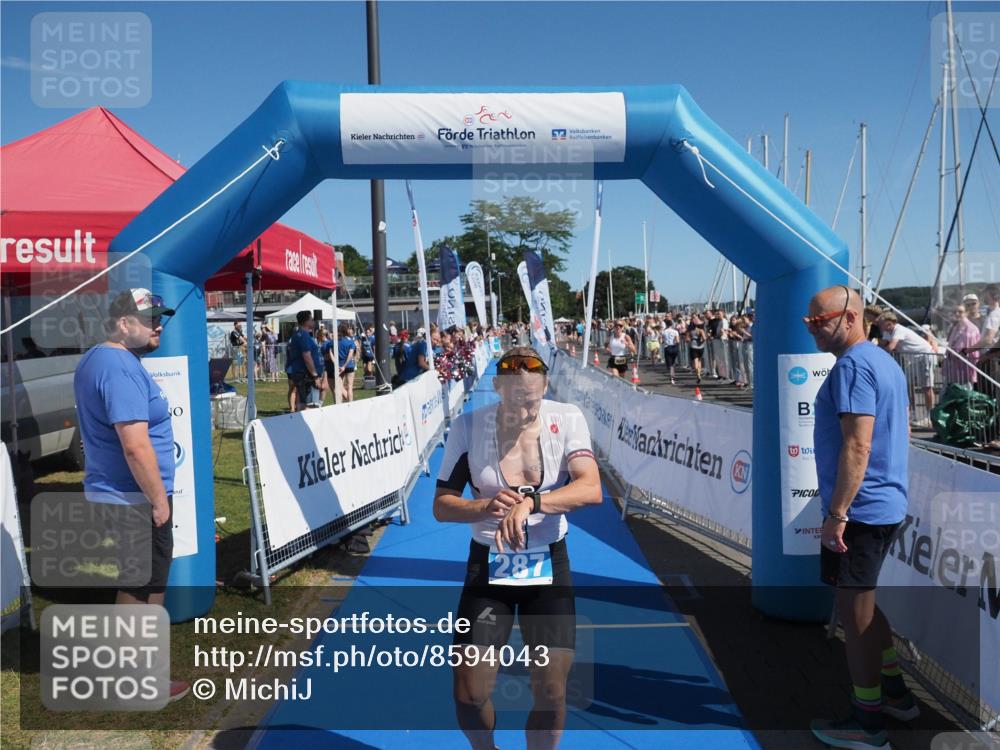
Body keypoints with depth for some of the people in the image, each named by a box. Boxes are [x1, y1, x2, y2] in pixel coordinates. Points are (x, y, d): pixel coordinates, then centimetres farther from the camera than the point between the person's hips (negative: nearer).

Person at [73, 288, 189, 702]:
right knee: (143, 590, 3)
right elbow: (136, 446, -27)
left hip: (110, 494, 10)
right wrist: (160, 500, -17)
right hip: (134, 500, -10)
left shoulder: (94, 359, 11)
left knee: (133, 586, 22)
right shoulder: (122, 368, -22)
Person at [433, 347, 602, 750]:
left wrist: (530, 501, -39)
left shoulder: (567, 419, -10)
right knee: (470, 691, 0)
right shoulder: (468, 426, -10)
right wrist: (484, 507, -28)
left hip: (548, 564, 0)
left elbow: (591, 488, -23)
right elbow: (441, 505, -7)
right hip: (488, 564, 0)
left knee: (551, 691, 0)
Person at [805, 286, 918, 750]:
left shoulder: (852, 366, -18)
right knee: (864, 603, 23)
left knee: (854, 610, 3)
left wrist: (835, 513, -23)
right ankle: (895, 693, 37)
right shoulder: (886, 361, 12)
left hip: (858, 509, -10)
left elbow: (857, 445, -25)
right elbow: (901, 433, 19)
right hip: (886, 504, 10)